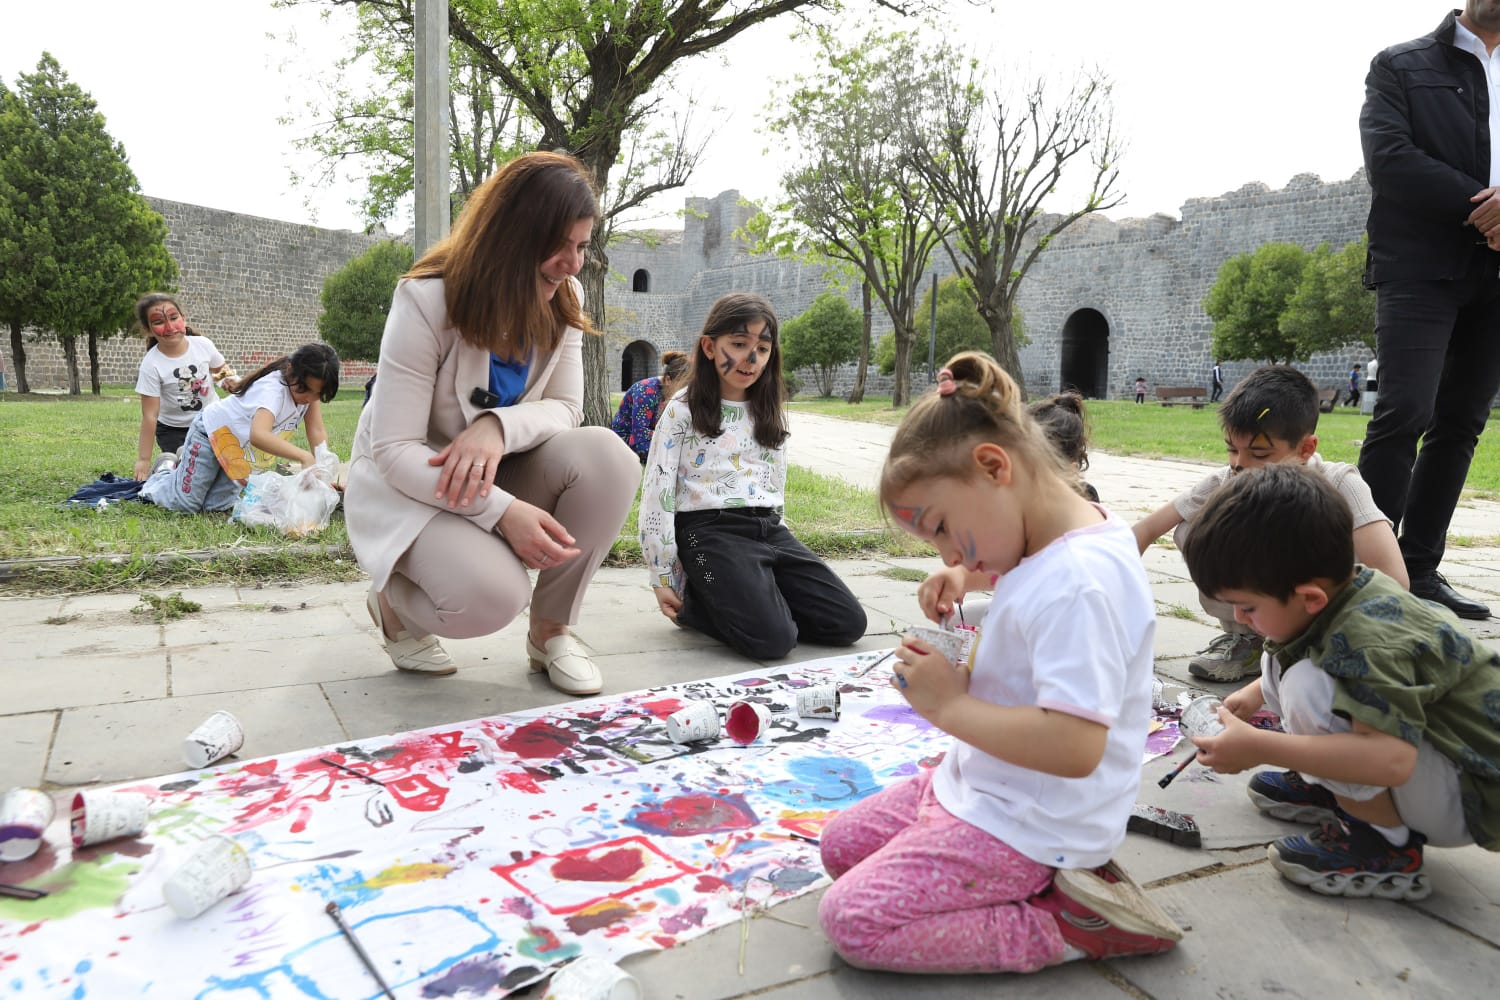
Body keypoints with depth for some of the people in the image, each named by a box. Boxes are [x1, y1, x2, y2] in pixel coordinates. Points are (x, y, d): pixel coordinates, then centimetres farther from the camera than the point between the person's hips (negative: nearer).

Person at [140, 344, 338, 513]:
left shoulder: (311, 387, -16)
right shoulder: (273, 389, -38)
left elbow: (317, 432, -14)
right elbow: (258, 435, -54)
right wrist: (304, 457, -62)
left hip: (243, 448, 7)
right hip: (212, 430, -7)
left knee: (217, 505, 2)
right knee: (185, 504, -7)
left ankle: (183, 462, 28)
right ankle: (165, 474, 25)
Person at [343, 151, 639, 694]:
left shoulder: (562, 299, -6)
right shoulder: (427, 300, -22)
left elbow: (564, 409, -7)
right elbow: (393, 451, -23)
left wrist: (499, 426, -31)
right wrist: (503, 511, -36)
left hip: (501, 476, 5)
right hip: (409, 487, -5)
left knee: (606, 457, -26)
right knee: (490, 594, -34)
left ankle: (552, 629, -7)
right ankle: (393, 600, 4)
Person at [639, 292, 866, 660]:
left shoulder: (770, 412, 15)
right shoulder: (683, 409, -1)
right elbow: (657, 493, -4)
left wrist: (776, 546, 19)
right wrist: (662, 580, -5)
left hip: (769, 529, 6)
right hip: (712, 531, -6)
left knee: (849, 623, -7)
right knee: (773, 639, -25)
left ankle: (734, 598, 9)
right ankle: (695, 602, 3)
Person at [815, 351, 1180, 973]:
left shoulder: (1077, 584, -29)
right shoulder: (1061, 543, 1)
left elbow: (1074, 747, -36)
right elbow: (1012, 569, 28)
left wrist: (949, 706, -25)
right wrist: (968, 575, 6)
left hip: (1024, 828, -10)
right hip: (981, 785, 10)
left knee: (852, 921, -11)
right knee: (841, 846, 17)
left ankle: (1069, 927, -4)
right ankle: (1055, 879, 8)